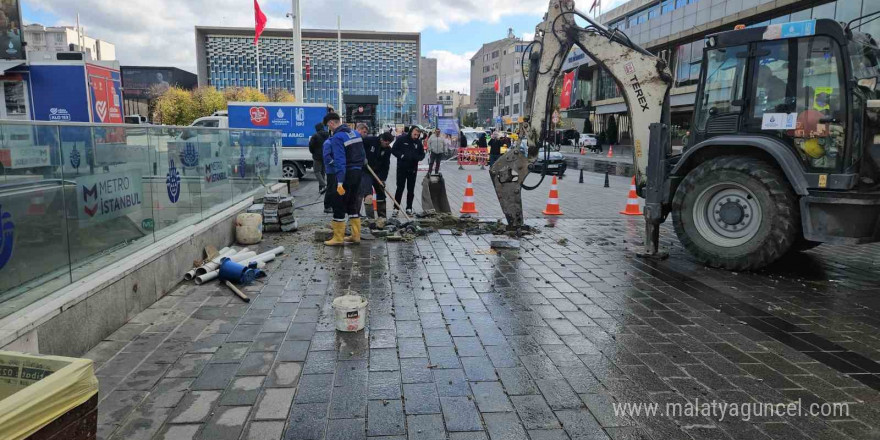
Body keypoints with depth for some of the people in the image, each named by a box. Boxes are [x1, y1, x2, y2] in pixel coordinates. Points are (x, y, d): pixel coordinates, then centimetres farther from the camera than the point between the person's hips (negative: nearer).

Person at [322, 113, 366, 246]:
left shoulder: (337, 137, -15)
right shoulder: (355, 133, 11)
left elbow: (340, 161, -22)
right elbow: (363, 155, 13)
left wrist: (340, 183, -24)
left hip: (345, 174, -8)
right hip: (357, 172, 8)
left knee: (338, 205, 1)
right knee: (352, 204, 17)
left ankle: (338, 238, 6)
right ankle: (356, 236, 21)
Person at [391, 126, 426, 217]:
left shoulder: (418, 142, 3)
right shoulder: (401, 139, -6)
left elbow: (422, 154, 9)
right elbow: (393, 150, -4)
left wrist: (417, 157, -13)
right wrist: (402, 156, -18)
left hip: (413, 169, 3)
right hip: (402, 168, -3)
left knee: (411, 189, 7)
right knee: (400, 188, -1)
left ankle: (409, 208, 16)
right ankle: (396, 208, 4)